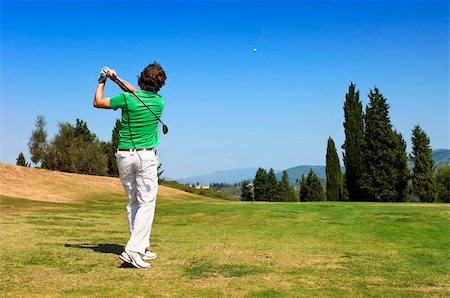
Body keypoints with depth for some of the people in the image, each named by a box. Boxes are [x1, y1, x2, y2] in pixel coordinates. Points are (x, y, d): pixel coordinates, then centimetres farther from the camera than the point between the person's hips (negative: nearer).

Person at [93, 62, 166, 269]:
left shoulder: (127, 99, -8)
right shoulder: (159, 102, 0)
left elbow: (97, 102, 8)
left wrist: (103, 80, 20)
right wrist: (116, 78, 20)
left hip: (123, 155, 2)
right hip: (146, 156, -2)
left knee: (133, 202, 12)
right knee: (146, 203, -2)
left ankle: (141, 248, 17)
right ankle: (133, 250, -15)